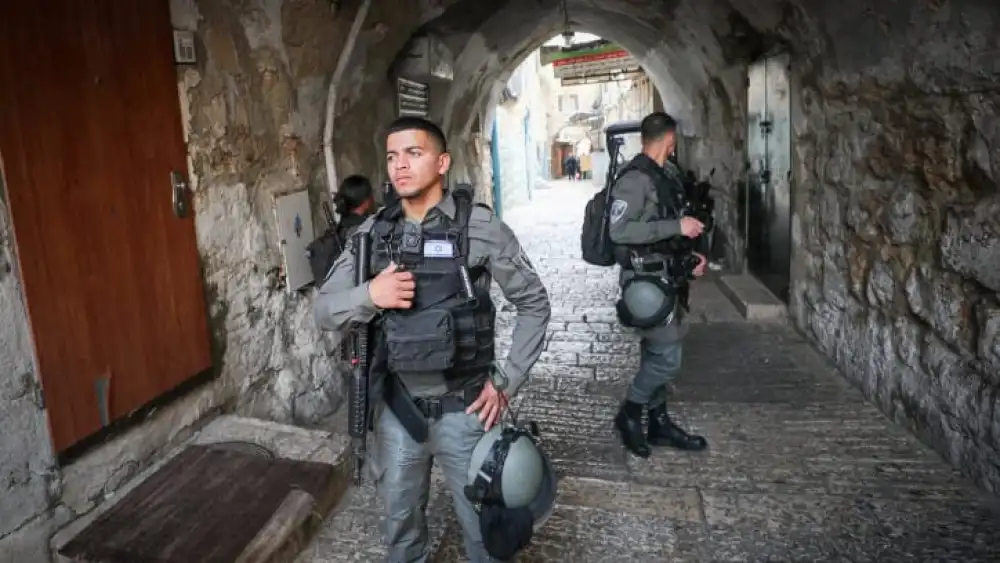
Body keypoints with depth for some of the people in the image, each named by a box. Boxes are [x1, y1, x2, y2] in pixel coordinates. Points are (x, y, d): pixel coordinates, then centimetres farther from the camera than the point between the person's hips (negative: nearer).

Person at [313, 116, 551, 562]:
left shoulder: (480, 228, -10)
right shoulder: (373, 233, 0)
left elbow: (534, 304, -3)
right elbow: (324, 310, 1)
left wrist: (507, 382, -7)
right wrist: (369, 295, -19)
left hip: (462, 409, -3)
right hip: (396, 409, 3)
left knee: (480, 517, 15)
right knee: (400, 517, 21)